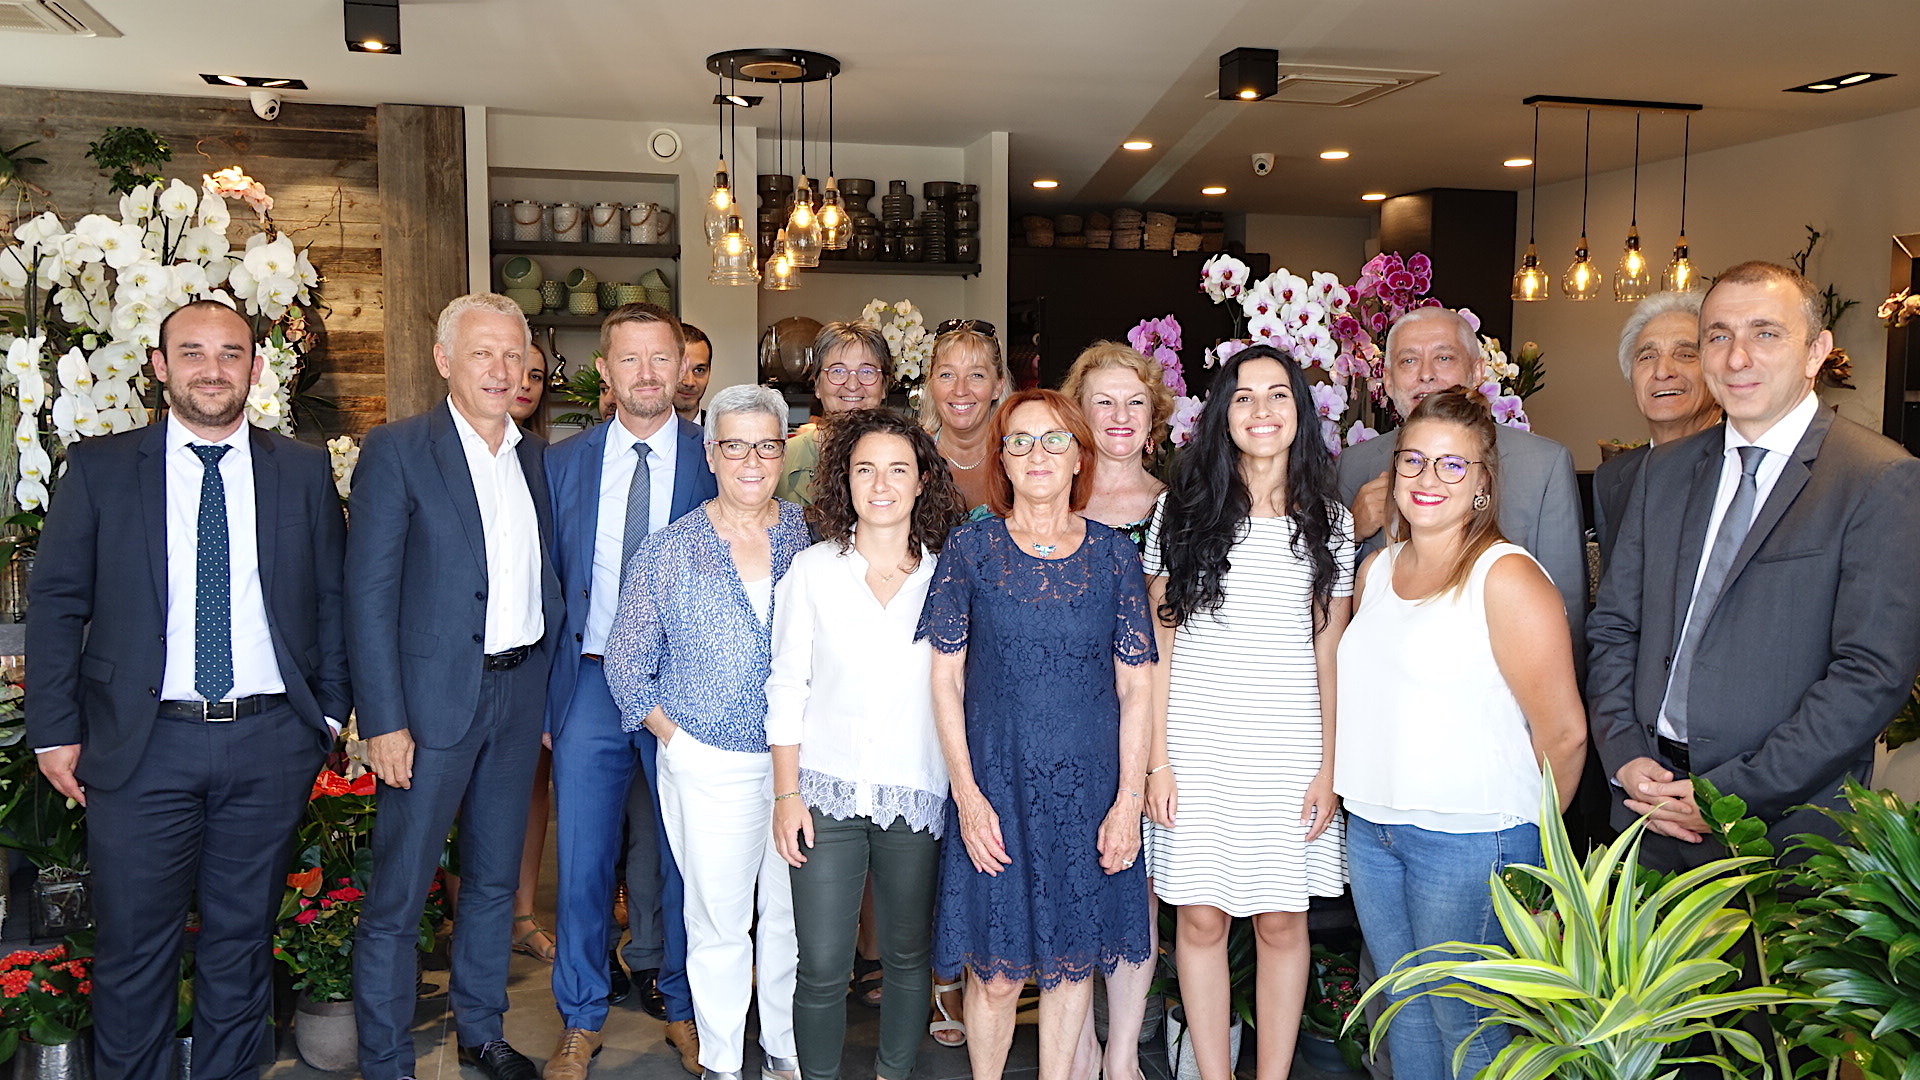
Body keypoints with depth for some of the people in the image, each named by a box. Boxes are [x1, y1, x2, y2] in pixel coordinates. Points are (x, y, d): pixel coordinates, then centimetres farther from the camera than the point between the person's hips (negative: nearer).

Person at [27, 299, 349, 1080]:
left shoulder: (304, 471, 5)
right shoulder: (99, 468, 3)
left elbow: (333, 600, 7)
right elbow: (57, 605, 3)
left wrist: (331, 710, 1)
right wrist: (56, 731, -2)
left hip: (271, 743, 1)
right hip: (142, 744, -1)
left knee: (242, 938, 13)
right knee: (134, 947, 8)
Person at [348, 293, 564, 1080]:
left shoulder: (534, 457, 9)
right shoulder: (396, 451, -7)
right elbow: (369, 594, -11)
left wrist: (550, 689, 6)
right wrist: (384, 721, -15)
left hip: (519, 694, 6)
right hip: (432, 699, -5)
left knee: (495, 879, 17)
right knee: (397, 895, 4)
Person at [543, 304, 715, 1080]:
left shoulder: (716, 461, -1)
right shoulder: (562, 464, 5)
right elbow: (547, 589, 8)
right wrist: (544, 697, 4)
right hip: (590, 685, 2)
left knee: (684, 859, 10)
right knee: (583, 861, 9)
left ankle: (681, 1005, 31)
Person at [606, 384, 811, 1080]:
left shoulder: (811, 538, 1)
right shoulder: (668, 551, -2)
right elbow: (626, 660, 5)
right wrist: (670, 735, -2)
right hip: (707, 763, -1)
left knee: (794, 914, 11)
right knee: (718, 918, 7)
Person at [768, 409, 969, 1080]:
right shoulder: (812, 571, 0)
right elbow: (786, 687, 2)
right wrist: (786, 793, -2)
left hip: (917, 795, 1)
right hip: (826, 793, 0)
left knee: (908, 955, 14)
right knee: (822, 966, 2)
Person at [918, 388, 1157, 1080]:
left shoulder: (1114, 555, 2)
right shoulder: (971, 548, 0)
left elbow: (1137, 687, 2)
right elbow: (945, 677, -1)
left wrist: (1128, 801, -4)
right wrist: (967, 795, -8)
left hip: (1090, 788, 1)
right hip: (995, 785, -1)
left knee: (1074, 958, 11)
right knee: (995, 968, 5)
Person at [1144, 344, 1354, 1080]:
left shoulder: (1328, 521, 5)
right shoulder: (1183, 513, 1)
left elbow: (1330, 655, 6)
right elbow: (1157, 646, 1)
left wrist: (1329, 768, 0)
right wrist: (1157, 762, -4)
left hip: (1291, 746, 1)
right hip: (1197, 744, -1)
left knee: (1282, 923, 7)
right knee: (1202, 919, 3)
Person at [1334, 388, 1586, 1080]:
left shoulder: (1507, 576, -13)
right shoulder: (1377, 569, 7)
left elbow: (1563, 732, -12)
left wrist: (1528, 835, 0)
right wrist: (1346, 781, 11)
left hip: (1469, 837, -6)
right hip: (1371, 828, 6)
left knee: (1464, 1022, 7)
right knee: (1403, 1010, 18)